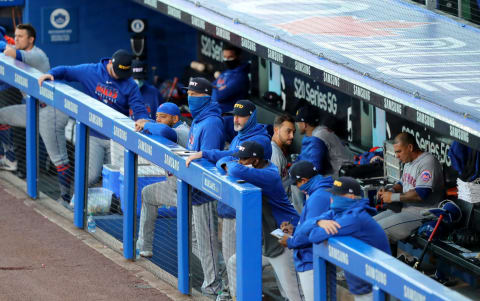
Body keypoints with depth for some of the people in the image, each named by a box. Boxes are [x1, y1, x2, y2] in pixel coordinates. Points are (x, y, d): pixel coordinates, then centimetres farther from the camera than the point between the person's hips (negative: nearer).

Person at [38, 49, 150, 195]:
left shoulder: (130, 85, -1)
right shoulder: (89, 71, 0)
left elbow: (139, 109, -8)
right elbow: (65, 71, 11)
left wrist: (143, 120, -30)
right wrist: (50, 74, -8)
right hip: (93, 136, -1)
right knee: (90, 176, -11)